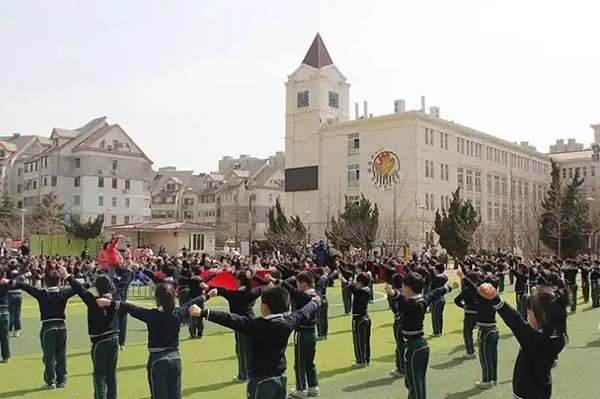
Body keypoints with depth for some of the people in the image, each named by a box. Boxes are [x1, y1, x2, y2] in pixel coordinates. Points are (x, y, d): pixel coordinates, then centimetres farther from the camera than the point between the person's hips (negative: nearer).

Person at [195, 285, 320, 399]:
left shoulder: (256, 325, -22)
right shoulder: (288, 323, -4)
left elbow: (231, 320, -28)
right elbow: (303, 313, 14)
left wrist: (203, 312, -31)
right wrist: (314, 302, 35)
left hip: (262, 381, -6)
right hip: (281, 378, 6)